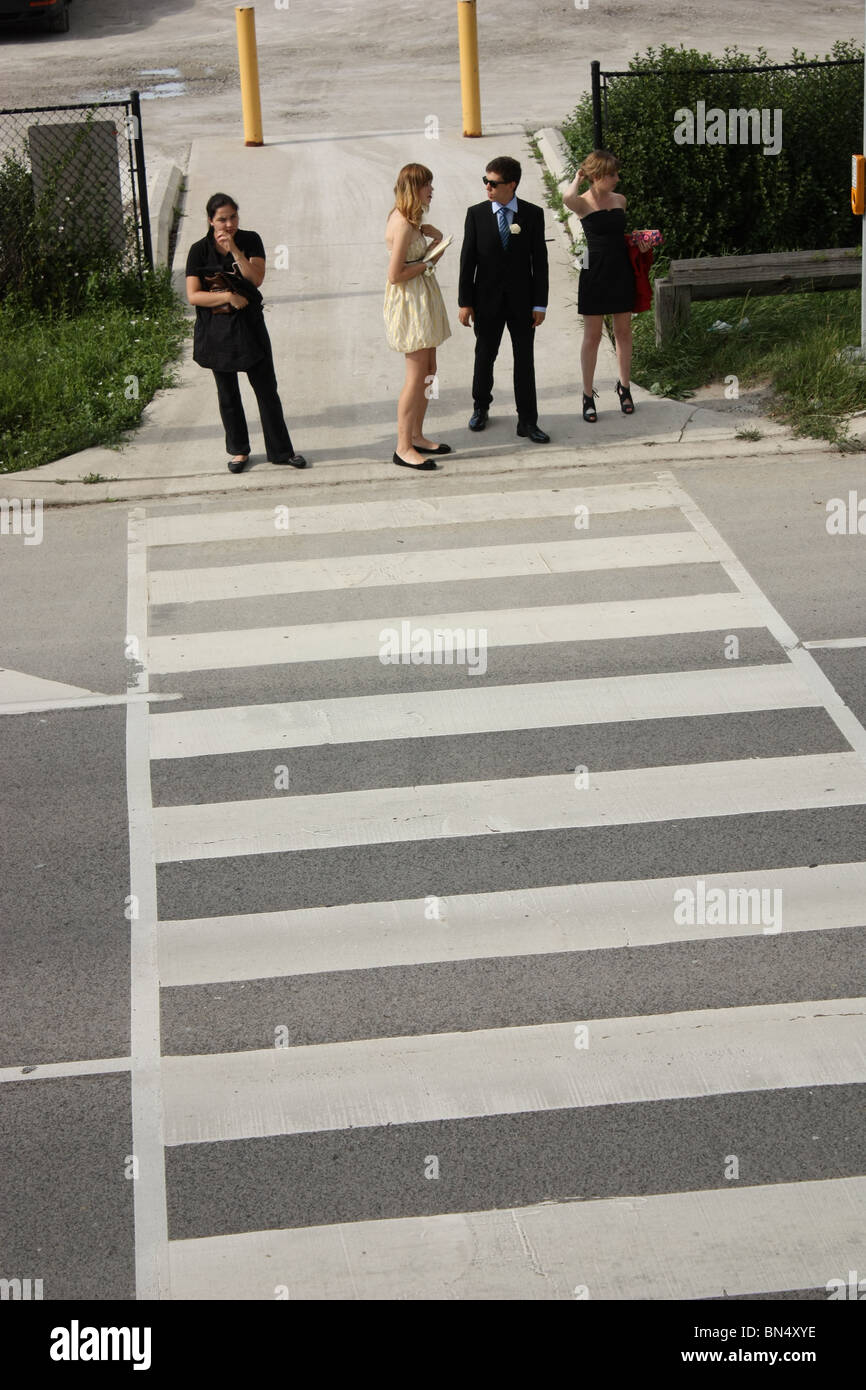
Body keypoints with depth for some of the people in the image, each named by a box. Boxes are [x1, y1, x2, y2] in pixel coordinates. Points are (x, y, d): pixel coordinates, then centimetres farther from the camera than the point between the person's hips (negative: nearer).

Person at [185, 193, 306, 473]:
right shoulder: (200, 250, -6)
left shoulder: (250, 241, -3)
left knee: (267, 390, 3)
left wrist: (235, 250, -23)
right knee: (227, 394, 10)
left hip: (248, 326, 0)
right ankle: (239, 451, 24)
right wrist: (229, 297, -18)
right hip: (216, 331, 0)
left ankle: (281, 450, 13)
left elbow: (257, 278, -15)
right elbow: (193, 295, -11)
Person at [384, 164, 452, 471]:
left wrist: (428, 231, 5)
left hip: (422, 299, 10)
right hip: (410, 302, -10)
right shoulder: (402, 225, -22)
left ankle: (416, 436, 23)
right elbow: (395, 274, -24)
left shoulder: (408, 219, 8)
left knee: (428, 371, 14)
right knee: (417, 375, -6)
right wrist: (427, 262, -12)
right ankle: (403, 448, -1)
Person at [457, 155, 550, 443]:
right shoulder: (476, 214, -3)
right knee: (484, 356, 14)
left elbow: (539, 260, -2)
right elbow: (468, 260, -1)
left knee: (525, 360, 2)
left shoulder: (533, 214, -4)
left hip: (521, 300, -1)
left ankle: (527, 422, 8)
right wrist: (465, 302, -4)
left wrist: (540, 303, -5)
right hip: (487, 300, 1)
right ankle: (481, 407, 35)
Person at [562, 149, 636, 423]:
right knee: (592, 336, 2)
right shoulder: (583, 203, -10)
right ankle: (588, 395, 10)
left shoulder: (620, 200, 7)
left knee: (623, 331, 11)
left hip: (621, 271, 5)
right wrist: (577, 178, -15)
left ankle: (624, 386, 27)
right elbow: (567, 198, -35)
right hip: (595, 274, -5)